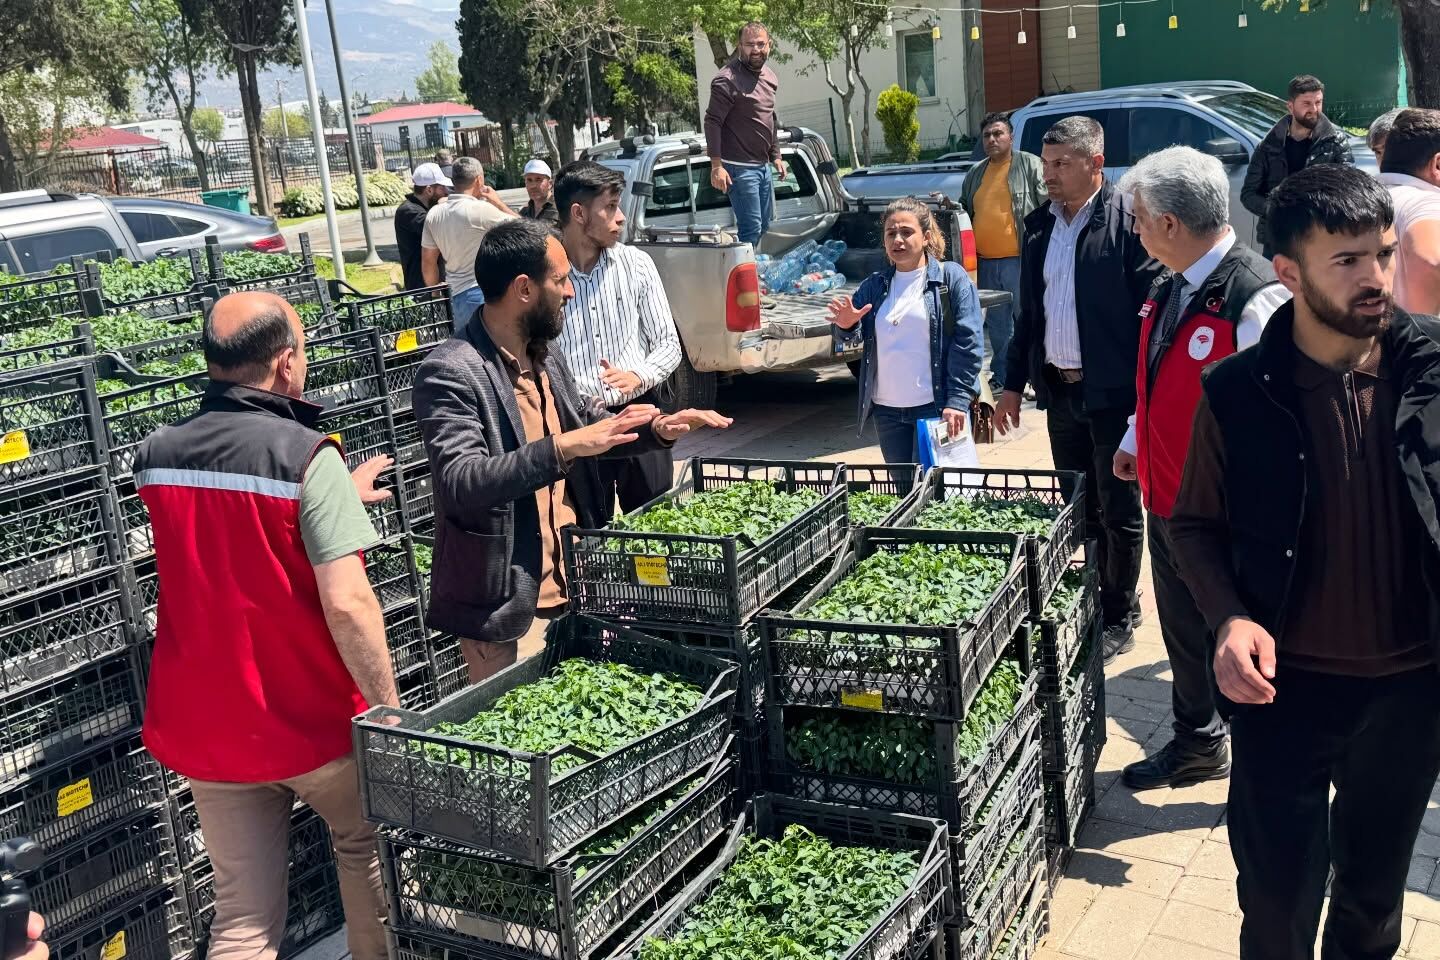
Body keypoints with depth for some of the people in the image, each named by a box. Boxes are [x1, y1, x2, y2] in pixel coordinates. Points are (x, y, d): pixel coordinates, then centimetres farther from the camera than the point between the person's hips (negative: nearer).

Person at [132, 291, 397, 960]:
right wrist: (389, 709, -16)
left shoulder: (155, 457, 0)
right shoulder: (308, 456, -19)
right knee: (366, 848, 24)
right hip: (314, 724, -4)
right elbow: (346, 604, -26)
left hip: (203, 725, 5)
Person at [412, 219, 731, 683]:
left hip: (573, 588, 8)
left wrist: (657, 427, 7)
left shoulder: (546, 356, 10)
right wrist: (562, 448, -37)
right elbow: (461, 483, -28)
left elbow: (587, 421, 25)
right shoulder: (450, 372, -17)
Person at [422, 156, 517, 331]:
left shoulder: (434, 214, 7)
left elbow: (428, 261, 12)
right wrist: (498, 203, 9)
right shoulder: (482, 210, -13)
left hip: (456, 292, 7)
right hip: (482, 292, -7)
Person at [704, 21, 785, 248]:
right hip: (739, 168, -9)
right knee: (751, 229, -9)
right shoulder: (728, 80, -14)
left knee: (764, 224, 16)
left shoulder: (770, 77, 12)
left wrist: (776, 156, 21)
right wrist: (717, 165, -21)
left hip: (762, 165, 9)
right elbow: (712, 122, -16)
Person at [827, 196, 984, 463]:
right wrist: (846, 327, -17)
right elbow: (854, 338, 8)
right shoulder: (874, 286, 12)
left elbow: (969, 343, -7)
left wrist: (957, 401, -14)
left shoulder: (951, 277, -1)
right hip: (887, 410, 5)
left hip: (936, 408, -4)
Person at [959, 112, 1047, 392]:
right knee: (997, 324, 13)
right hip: (985, 262, 6)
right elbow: (965, 212, 30)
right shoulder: (975, 174, 17)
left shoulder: (1030, 165, -1)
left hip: (1019, 259, -6)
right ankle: (1001, 377, 23)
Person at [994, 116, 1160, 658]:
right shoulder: (1038, 226, 9)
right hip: (1059, 390, 6)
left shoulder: (1129, 221, -11)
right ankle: (1083, 607, 30)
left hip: (1113, 393, -6)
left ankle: (1119, 618, 19)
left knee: (1119, 512, 6)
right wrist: (1014, 383, 15)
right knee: (1077, 509, 16)